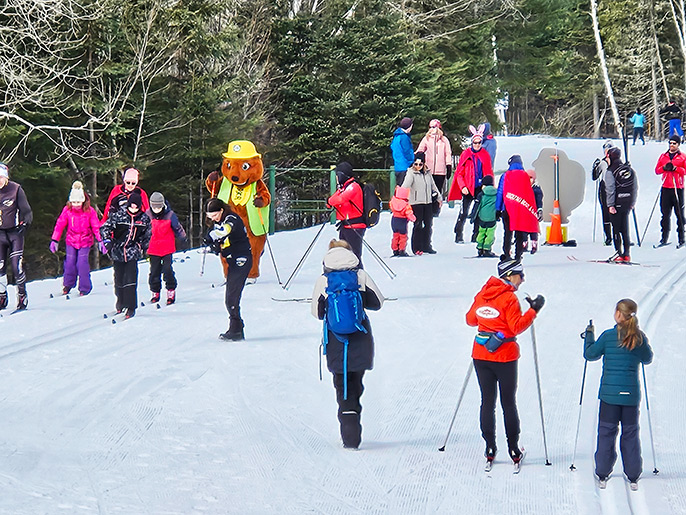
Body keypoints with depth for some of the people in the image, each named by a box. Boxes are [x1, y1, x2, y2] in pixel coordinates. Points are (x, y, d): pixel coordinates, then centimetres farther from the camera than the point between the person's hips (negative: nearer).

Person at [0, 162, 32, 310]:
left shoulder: (16, 189, -8)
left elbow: (26, 211, -1)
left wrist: (24, 224, -13)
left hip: (15, 231, -3)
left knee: (17, 265, -10)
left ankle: (22, 295, 4)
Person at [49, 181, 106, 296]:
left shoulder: (89, 211, -10)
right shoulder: (67, 210, -6)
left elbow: (96, 227, -5)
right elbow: (60, 225, -1)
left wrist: (100, 241, -9)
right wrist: (54, 240, -1)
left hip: (85, 241, -2)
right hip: (71, 240, 2)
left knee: (82, 262, -9)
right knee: (70, 262, -1)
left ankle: (84, 288, 3)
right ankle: (68, 284, 21)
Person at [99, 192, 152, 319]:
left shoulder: (144, 219, 0)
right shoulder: (118, 215, -7)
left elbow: (147, 235, 18)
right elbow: (104, 228, -2)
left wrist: (143, 248, 18)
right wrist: (108, 242, -13)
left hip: (132, 253, 0)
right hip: (118, 252, 1)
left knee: (130, 280, -12)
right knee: (119, 279, 9)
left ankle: (131, 308, -8)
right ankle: (120, 303, 32)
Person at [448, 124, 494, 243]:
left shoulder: (485, 155, 6)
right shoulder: (466, 154, -2)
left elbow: (489, 173, 12)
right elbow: (459, 173, 0)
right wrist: (463, 187, -10)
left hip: (481, 188, 3)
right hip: (468, 189, -3)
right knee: (464, 213, -5)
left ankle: (476, 235, 14)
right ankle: (458, 236, 2)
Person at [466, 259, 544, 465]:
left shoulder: (482, 294, 5)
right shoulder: (509, 298, -14)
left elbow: (471, 320, 14)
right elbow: (517, 327, -17)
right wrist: (533, 310, -15)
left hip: (480, 355, 5)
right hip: (504, 357, -5)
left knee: (487, 402, 10)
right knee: (508, 403, 6)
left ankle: (490, 448, 9)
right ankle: (514, 449, 10)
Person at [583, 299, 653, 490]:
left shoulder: (608, 336, -8)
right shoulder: (639, 338, -1)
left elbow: (589, 354, 3)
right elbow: (647, 359, 14)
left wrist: (589, 335, 19)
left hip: (610, 392, -2)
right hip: (631, 394, 2)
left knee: (606, 431, 8)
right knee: (630, 433, 11)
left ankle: (602, 474, 11)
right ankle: (633, 476, 14)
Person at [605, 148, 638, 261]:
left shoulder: (610, 172, -10)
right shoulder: (630, 170, 8)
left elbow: (610, 190, -15)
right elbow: (635, 188, 11)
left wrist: (610, 205, -14)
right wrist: (632, 203, 18)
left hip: (616, 205, -5)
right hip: (627, 204, 6)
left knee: (616, 229, 1)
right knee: (625, 229, 12)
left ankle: (619, 254, -1)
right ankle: (626, 254, 11)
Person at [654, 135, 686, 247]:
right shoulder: (663, 156, 14)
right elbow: (657, 170, 11)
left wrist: (675, 168, -17)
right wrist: (664, 168, -9)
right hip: (666, 188, 3)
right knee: (665, 214, 3)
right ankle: (665, 238, 6)